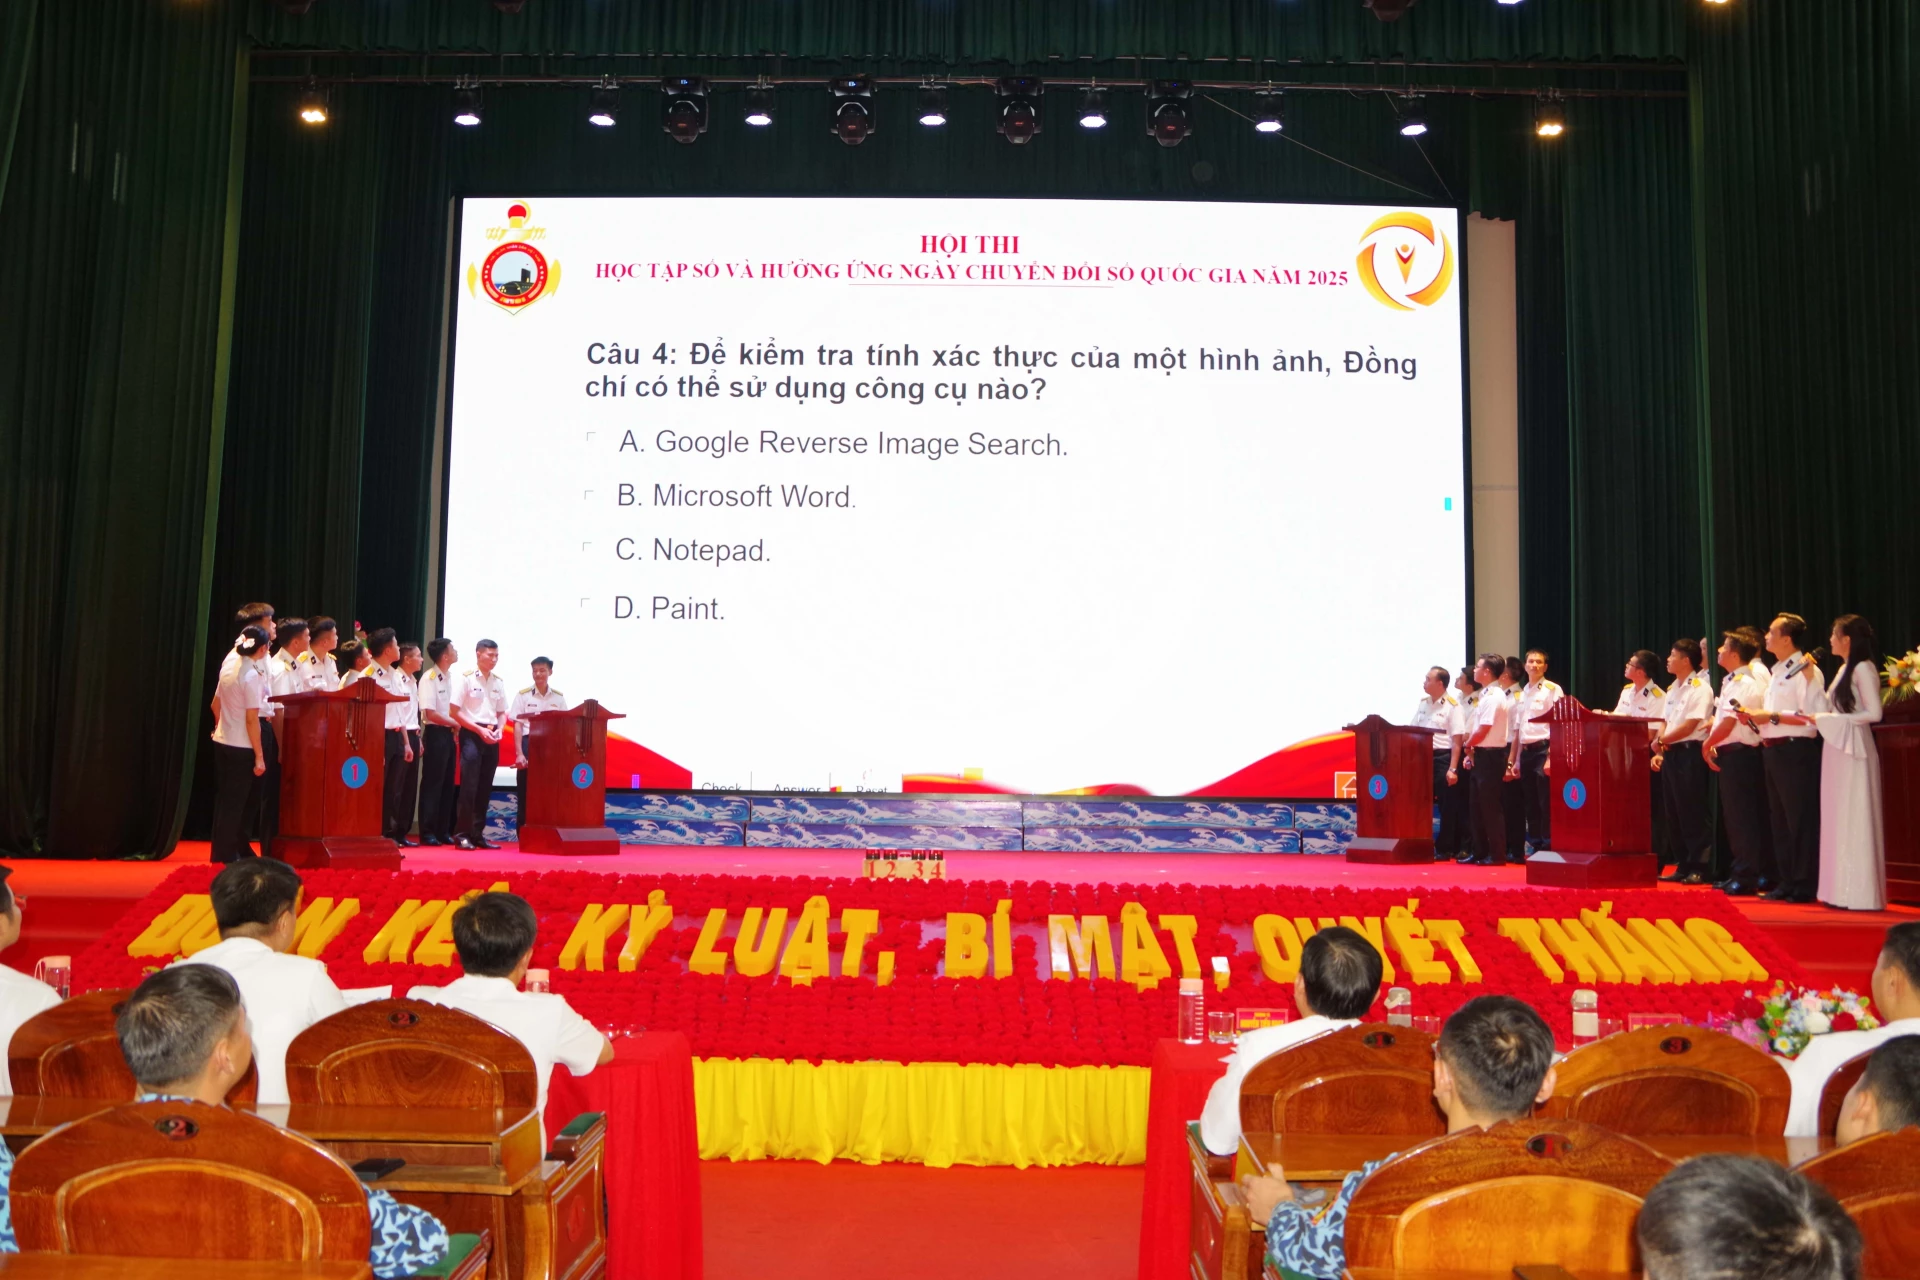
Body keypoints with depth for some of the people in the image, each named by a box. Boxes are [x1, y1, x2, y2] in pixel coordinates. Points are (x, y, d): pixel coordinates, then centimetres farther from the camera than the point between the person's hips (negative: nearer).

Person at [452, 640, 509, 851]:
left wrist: (499, 730, -4)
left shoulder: (498, 682, 11)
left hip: (492, 737, 6)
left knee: (485, 787, 7)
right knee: (469, 785, -8)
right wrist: (480, 730, -15)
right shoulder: (466, 679, -6)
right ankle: (461, 834, -3)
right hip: (471, 734, -6)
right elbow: (456, 712, -9)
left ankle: (477, 833, 14)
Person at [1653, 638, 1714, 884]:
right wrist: (1659, 751, 4)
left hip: (1689, 754, -9)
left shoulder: (1700, 688, -10)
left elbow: (1689, 726, -16)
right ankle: (1683, 865, 17)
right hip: (1671, 754, 9)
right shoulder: (1673, 689, 16)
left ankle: (1699, 867, 2)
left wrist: (1661, 740, -10)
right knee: (1674, 814, 10)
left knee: (1692, 815, -4)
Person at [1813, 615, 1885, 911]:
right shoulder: (1844, 669, 16)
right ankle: (1842, 889, 12)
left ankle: (1861, 893, 1)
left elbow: (1873, 713, -16)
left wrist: (1831, 720, -13)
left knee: (1855, 819, -4)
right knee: (1839, 819, 8)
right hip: (1837, 749, 9)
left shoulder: (1863, 669, -10)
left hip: (1854, 748, -9)